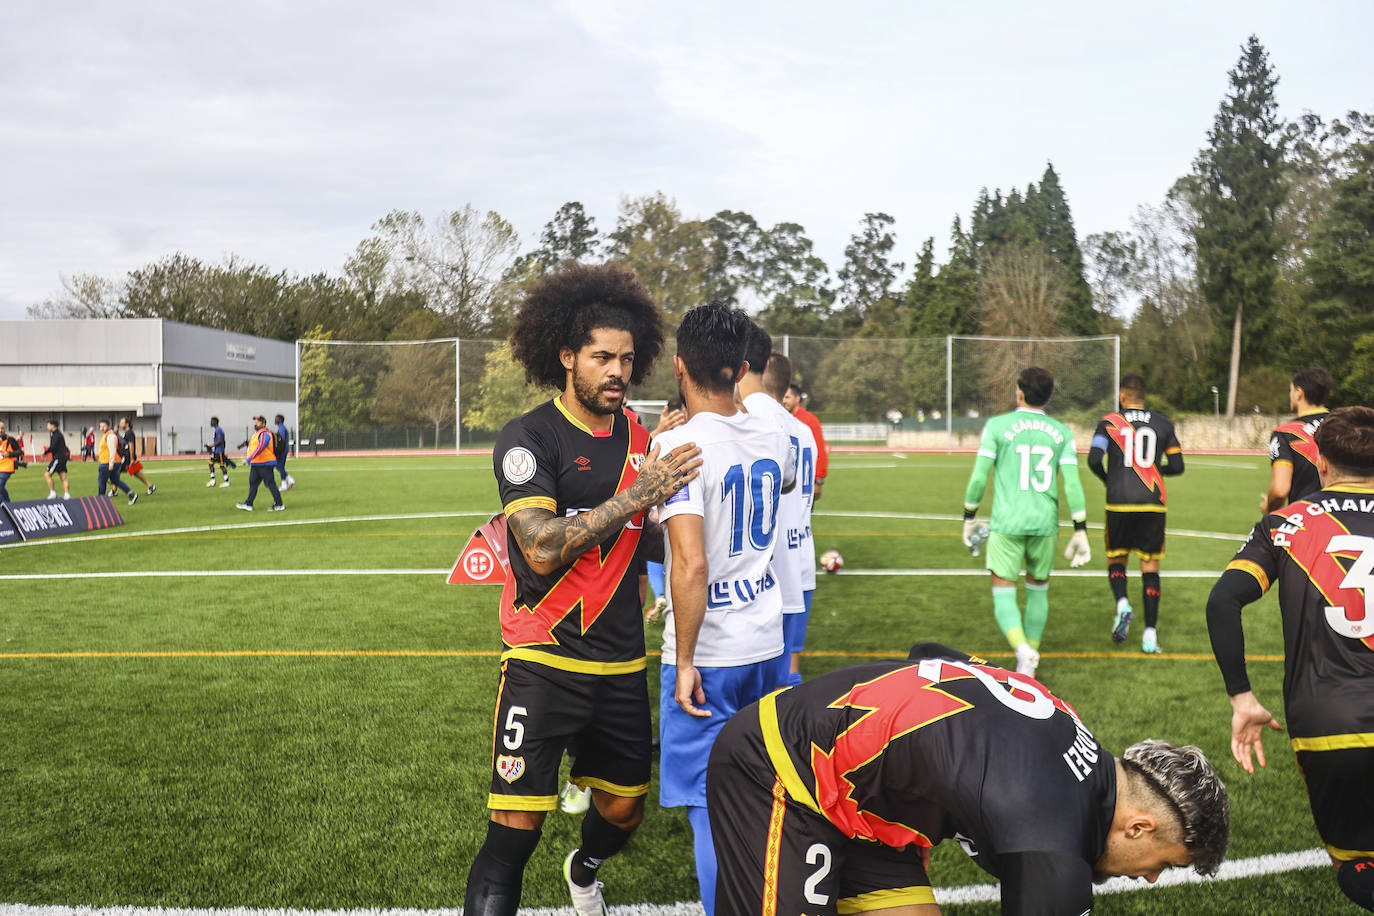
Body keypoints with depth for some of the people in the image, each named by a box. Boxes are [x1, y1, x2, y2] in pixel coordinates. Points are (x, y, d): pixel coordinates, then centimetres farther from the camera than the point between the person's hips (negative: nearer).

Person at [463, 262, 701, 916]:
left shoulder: (641, 440, 9)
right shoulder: (527, 438, -9)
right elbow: (543, 549, -20)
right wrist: (635, 496, -21)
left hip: (622, 665, 6)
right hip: (544, 660, -5)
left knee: (623, 811, 18)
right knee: (515, 828, -7)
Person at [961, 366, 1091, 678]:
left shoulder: (997, 425, -3)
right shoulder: (1062, 432, 5)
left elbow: (979, 476, -5)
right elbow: (1072, 483, 0)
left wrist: (969, 516, 7)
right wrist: (1080, 531, 3)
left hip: (1006, 523, -3)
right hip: (1045, 524, 3)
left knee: (1003, 595, 0)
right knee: (1038, 591, 19)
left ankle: (1023, 650, -25)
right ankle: (1031, 660, 24)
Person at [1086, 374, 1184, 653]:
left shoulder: (1109, 422, 2)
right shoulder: (1162, 423, 9)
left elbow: (1093, 460, -8)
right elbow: (1177, 466, 8)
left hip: (1120, 504, -1)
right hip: (1153, 504, 1)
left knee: (1116, 559, 16)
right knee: (1150, 567, 8)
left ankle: (1122, 603, -13)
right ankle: (1150, 634, 4)